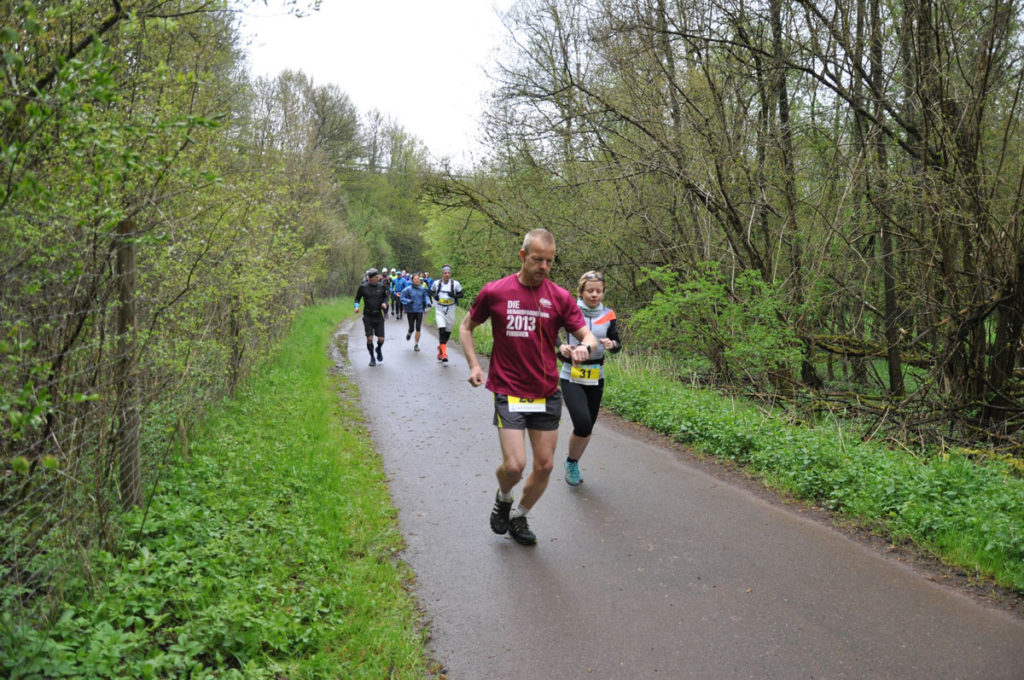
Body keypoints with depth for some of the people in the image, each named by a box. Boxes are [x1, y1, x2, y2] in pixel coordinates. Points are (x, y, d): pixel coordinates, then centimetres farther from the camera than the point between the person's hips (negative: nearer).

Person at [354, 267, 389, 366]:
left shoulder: (381, 286, -2)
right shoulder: (363, 287, -6)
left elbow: (385, 297, 13)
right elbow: (357, 298, 5)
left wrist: (384, 303, -7)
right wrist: (357, 306, -13)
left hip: (379, 316, 1)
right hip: (368, 317, -1)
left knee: (381, 339, -2)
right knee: (369, 338, -6)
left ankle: (379, 350, 32)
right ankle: (372, 357, 15)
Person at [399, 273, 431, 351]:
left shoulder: (422, 289, 1)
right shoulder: (408, 289, -7)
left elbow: (426, 297, 14)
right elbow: (402, 299, -4)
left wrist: (428, 302, -5)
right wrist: (409, 301, -21)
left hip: (419, 311, 2)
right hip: (410, 311, -2)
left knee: (418, 329, 0)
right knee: (412, 328, 0)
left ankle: (416, 345, 11)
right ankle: (409, 333, 38)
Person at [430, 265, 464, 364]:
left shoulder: (455, 284, -4)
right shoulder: (436, 283, 1)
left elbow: (461, 294, 3)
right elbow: (431, 292, 15)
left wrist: (454, 295, -18)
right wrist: (434, 296, -7)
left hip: (450, 310, 1)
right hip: (439, 309, -1)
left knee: (448, 331, 11)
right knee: (441, 329, -17)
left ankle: (441, 346, 40)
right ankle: (444, 353, -18)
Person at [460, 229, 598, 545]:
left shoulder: (560, 297, -1)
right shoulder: (494, 292, -5)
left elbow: (587, 334, 0)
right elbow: (466, 327, 9)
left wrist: (584, 346, -24)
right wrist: (474, 365, -3)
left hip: (547, 394, 3)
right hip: (509, 392, -3)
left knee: (544, 465, 8)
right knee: (514, 465, -13)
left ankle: (519, 517, 33)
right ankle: (503, 498, 23)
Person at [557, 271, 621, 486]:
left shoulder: (608, 315, 3)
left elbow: (618, 344, 4)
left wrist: (612, 344, -20)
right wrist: (561, 348, -25)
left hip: (596, 378, 4)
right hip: (572, 377, -4)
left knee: (588, 427, 10)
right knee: (582, 424, -18)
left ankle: (573, 464, 35)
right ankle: (571, 461, 10)